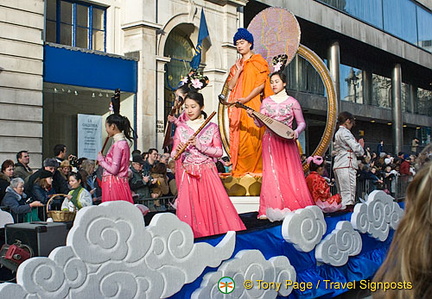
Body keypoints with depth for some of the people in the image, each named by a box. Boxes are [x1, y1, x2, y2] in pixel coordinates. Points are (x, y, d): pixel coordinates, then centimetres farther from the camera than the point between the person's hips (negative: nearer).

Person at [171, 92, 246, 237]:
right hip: (187, 174, 1)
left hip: (208, 172, -1)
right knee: (189, 206, -6)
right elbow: (174, 154, 5)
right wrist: (177, 151, -18)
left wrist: (201, 147, -14)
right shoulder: (181, 128, 8)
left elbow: (219, 152, -2)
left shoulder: (212, 127, 4)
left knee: (214, 204, -9)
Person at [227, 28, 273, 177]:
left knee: (252, 138, -11)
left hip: (252, 105, -5)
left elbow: (261, 84, -6)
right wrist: (238, 71, -1)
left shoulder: (257, 61, 6)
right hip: (237, 108, 5)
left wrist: (246, 99, -16)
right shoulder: (236, 65, 23)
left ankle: (255, 169, -6)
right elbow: (230, 86, 11)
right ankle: (240, 170, 0)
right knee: (238, 138, -1)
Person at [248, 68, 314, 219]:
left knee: (290, 173, -4)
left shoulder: (292, 102, 4)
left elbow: (302, 123, 3)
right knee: (272, 174, -4)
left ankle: (294, 208, 0)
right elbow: (260, 123, 8)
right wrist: (254, 116, -12)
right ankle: (270, 209, -6)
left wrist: (296, 132, -17)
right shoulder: (266, 101, 10)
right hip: (270, 141, 1)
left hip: (287, 141, -1)